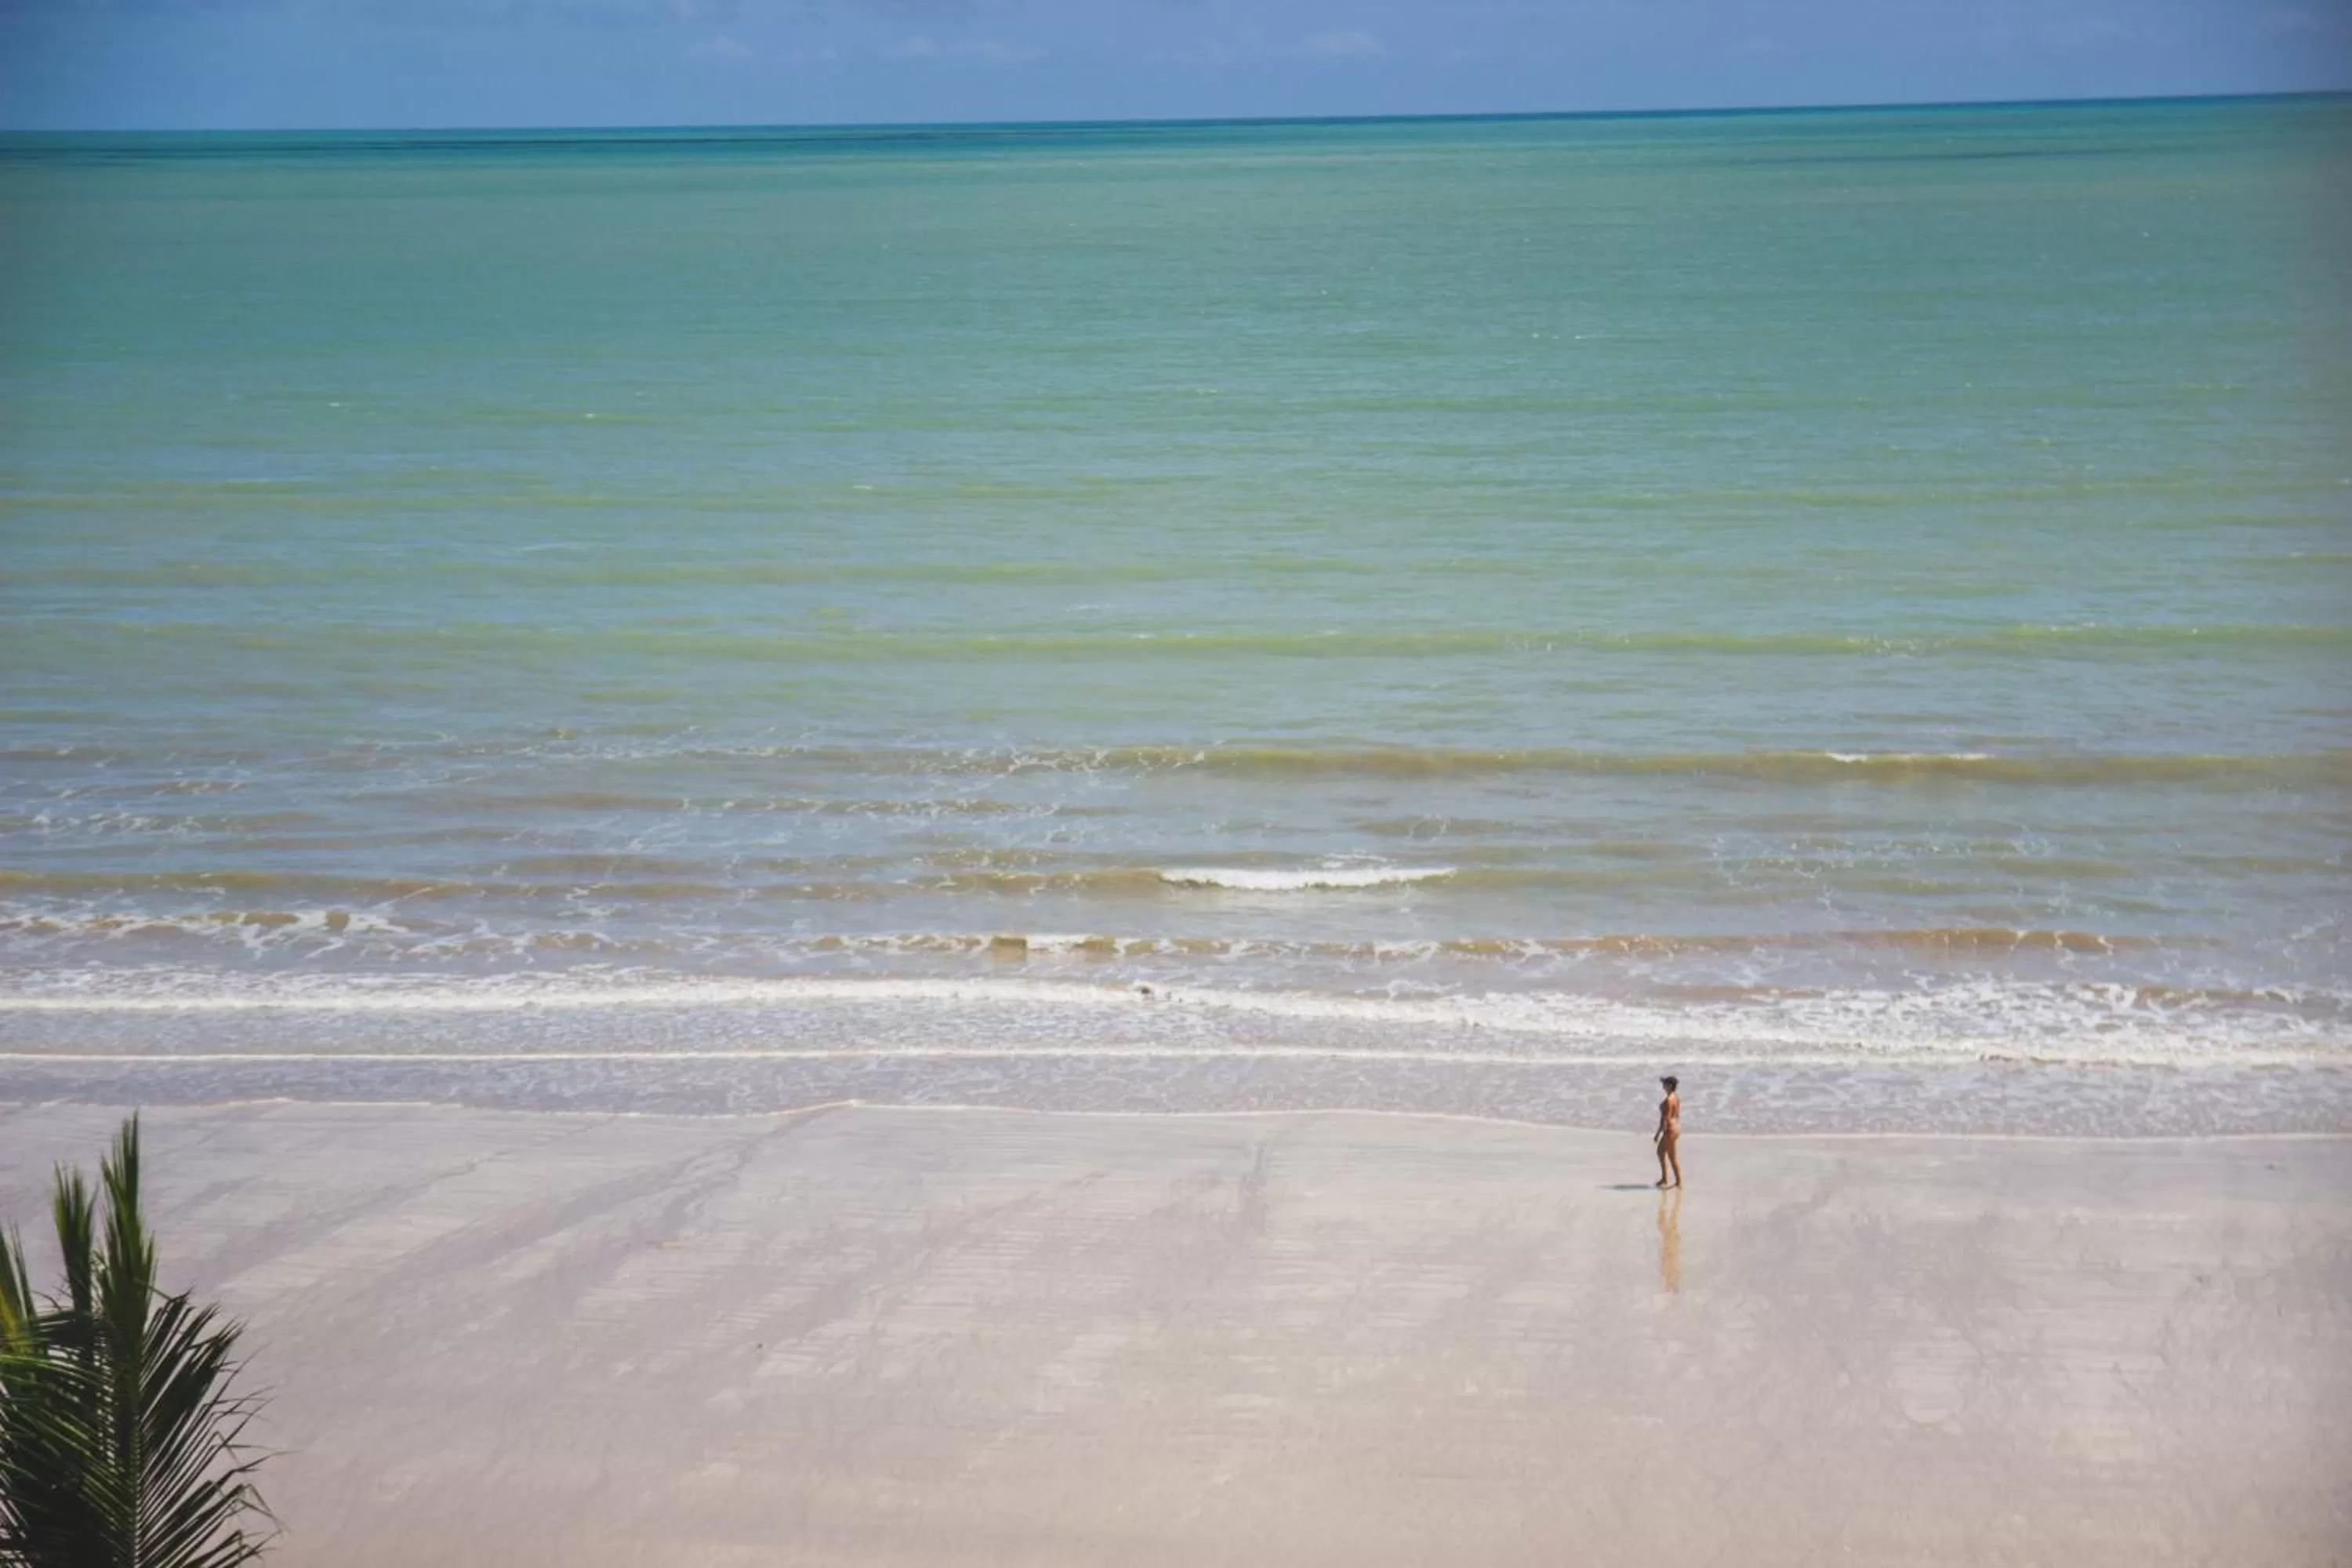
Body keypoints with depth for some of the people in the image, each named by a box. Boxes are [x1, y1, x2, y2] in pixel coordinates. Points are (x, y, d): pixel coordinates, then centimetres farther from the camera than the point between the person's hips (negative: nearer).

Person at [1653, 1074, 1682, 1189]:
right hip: (1676, 1128, 10)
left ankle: (1679, 1182, 14)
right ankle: (1664, 1179, 23)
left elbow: (1665, 1118, -22)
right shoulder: (1676, 1097, 7)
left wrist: (1658, 1134, -17)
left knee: (1672, 1157, 4)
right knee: (1660, 1152, 19)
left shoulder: (1668, 1100, -23)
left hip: (1670, 1130, -10)